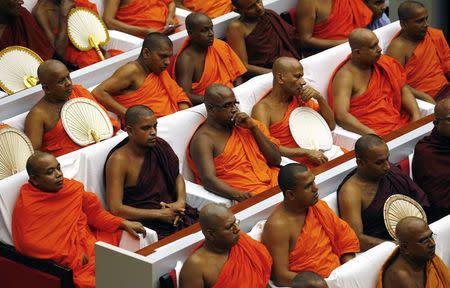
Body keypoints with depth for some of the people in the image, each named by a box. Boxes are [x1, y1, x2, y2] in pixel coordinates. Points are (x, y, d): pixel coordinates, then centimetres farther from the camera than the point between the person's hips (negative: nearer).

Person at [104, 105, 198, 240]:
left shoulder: (159, 146, 6)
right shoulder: (119, 160, -12)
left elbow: (177, 177, 23)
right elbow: (115, 208, -18)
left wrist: (181, 201, 1)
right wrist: (160, 214, -15)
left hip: (172, 212, 6)